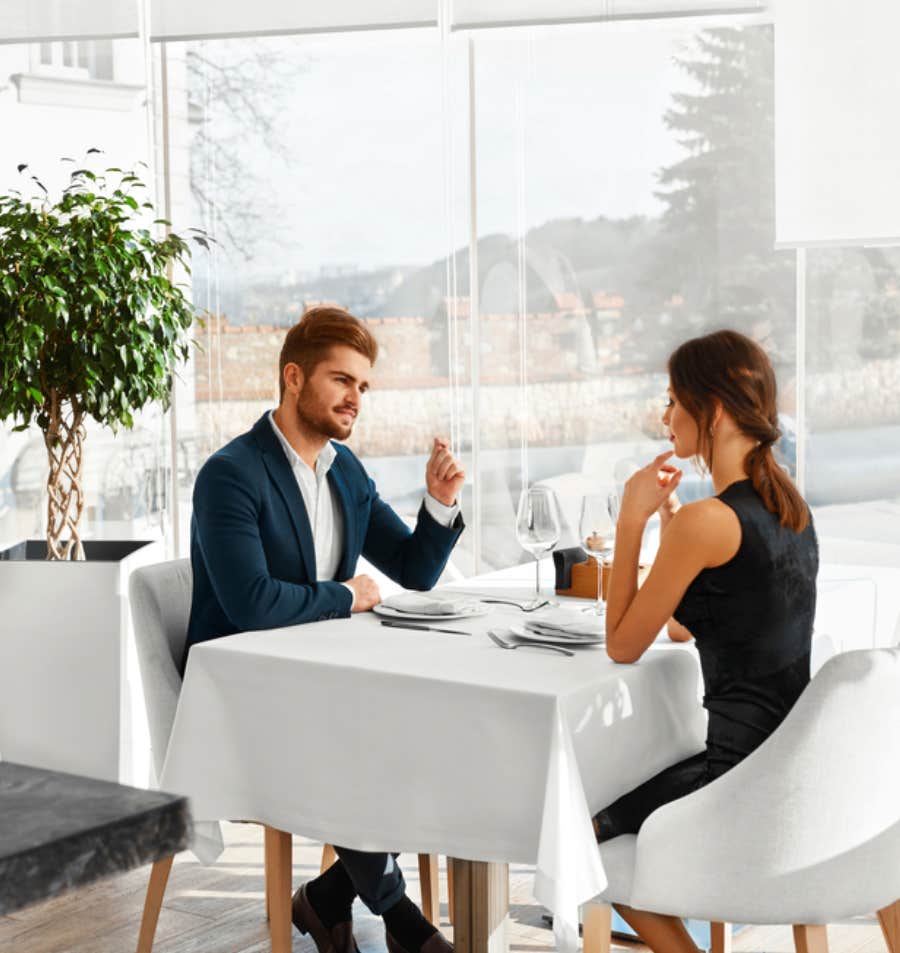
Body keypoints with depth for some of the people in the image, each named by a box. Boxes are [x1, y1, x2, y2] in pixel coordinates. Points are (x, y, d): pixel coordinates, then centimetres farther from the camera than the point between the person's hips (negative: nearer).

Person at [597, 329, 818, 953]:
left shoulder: (707, 521, -21)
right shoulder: (789, 504, 5)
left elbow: (623, 647, -10)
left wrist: (633, 518, -9)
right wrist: (668, 516, 9)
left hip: (743, 777, -8)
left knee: (587, 824, 17)